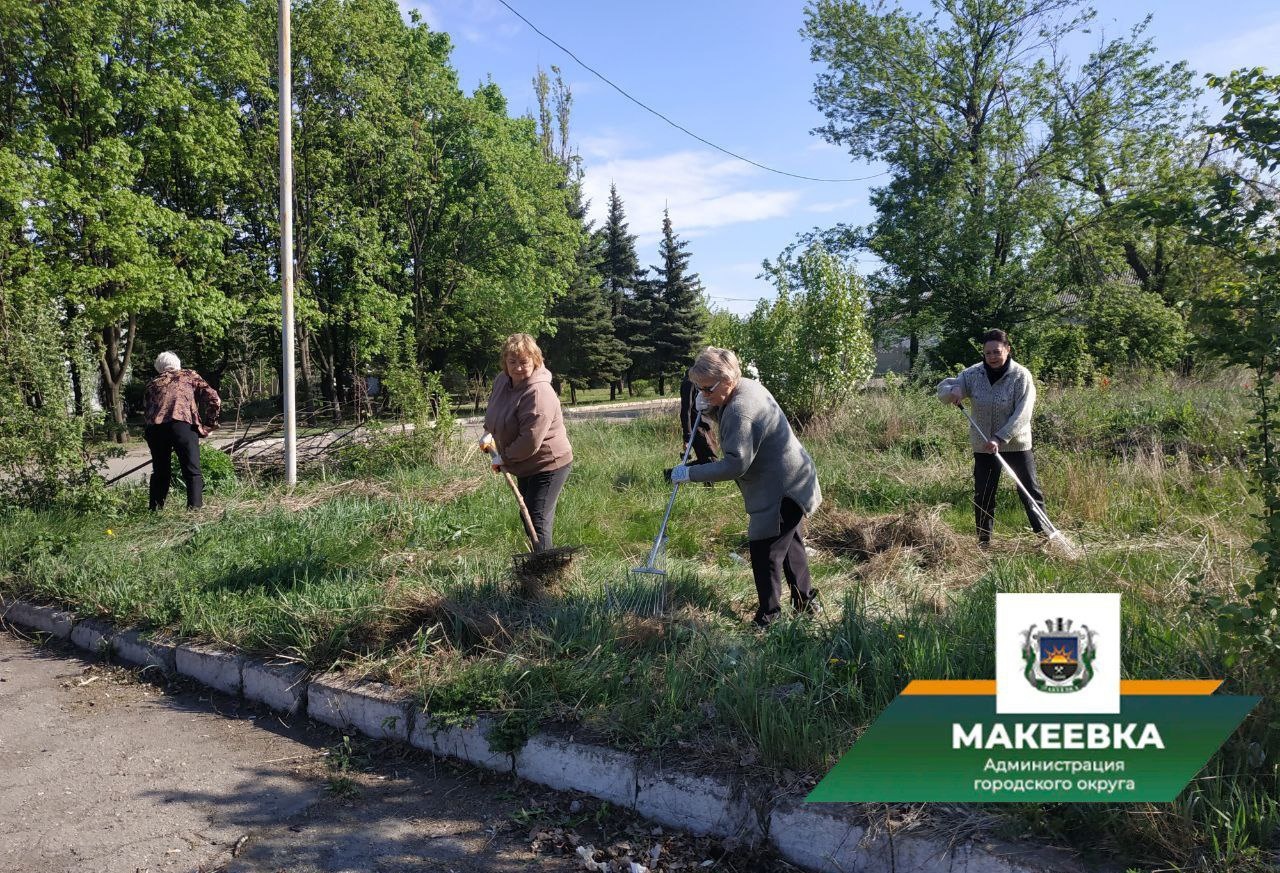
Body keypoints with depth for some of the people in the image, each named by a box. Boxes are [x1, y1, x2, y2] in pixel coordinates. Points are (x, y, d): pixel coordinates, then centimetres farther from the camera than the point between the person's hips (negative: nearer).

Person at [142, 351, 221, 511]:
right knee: (192, 472, 2)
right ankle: (195, 507, -9)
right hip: (183, 424, -3)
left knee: (160, 472, 18)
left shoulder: (152, 384, 29)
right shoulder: (190, 376, 22)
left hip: (154, 427, 3)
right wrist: (211, 422, 20)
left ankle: (155, 510, 19)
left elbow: (146, 410, 21)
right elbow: (213, 398, 10)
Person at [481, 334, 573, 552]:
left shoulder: (538, 393, -28)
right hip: (526, 467, 10)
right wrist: (488, 433, 17)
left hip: (548, 465, -9)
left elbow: (530, 440, -29)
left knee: (538, 521, -15)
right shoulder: (502, 380, -1)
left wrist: (504, 458, -15)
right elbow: (495, 407, 24)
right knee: (527, 518, 19)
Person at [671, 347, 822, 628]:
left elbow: (735, 464, -31)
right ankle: (805, 601, 39)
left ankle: (768, 616, 11)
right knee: (791, 545, 24)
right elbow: (726, 417, 21)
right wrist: (710, 408, -1)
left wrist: (690, 473, -26)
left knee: (765, 555, -2)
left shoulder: (740, 411, -28)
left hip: (781, 493, -11)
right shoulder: (748, 386, 2)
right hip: (795, 484, 11)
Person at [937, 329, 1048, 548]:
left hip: (1016, 444, -3)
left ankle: (1044, 534, 16)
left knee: (1030, 489, 4)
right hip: (983, 447, 3)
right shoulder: (973, 374, -3)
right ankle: (983, 541, 18)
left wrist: (1000, 439, -28)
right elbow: (943, 388, 3)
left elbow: (1022, 414, -19)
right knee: (983, 495, 7)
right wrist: (952, 391, -22)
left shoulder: (1021, 375, -13)